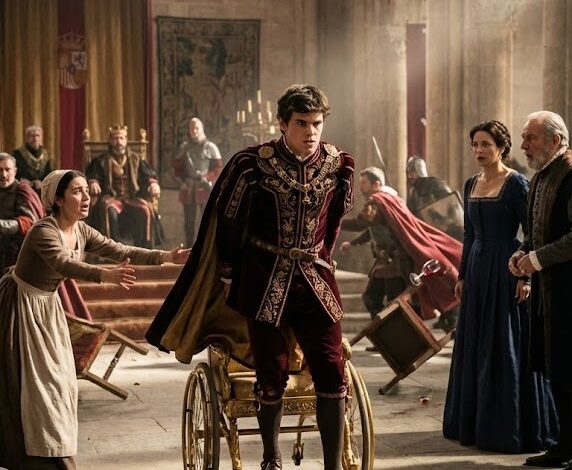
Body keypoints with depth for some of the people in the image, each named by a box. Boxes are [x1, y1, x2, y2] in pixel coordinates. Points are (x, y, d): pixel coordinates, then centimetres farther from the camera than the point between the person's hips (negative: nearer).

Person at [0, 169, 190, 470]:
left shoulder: (81, 232, -2)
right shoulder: (43, 232, -26)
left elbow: (120, 251, -8)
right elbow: (63, 264, -44)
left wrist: (167, 257, -19)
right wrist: (105, 275, -61)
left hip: (48, 307, 8)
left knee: (59, 380, 8)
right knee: (34, 383, -7)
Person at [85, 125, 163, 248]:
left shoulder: (136, 159, 18)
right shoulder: (101, 161, 15)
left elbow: (149, 175, 12)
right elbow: (91, 176, 6)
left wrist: (153, 183, -12)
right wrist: (93, 183, -19)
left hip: (133, 197, 1)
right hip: (111, 197, -1)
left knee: (146, 210, -30)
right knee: (109, 211, -37)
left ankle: (144, 251, -25)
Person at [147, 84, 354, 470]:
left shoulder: (338, 164, 1)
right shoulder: (254, 163, -9)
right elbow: (228, 221, 0)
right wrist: (228, 276, 3)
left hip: (315, 280, 3)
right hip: (265, 282, -2)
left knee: (332, 371, -4)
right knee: (272, 374, 4)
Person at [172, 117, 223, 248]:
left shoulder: (210, 147, 0)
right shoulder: (185, 147, 12)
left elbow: (218, 167, -3)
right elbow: (177, 165, 15)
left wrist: (207, 179, -16)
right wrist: (180, 180, -1)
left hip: (205, 189, -4)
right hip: (188, 189, 4)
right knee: (189, 221, 9)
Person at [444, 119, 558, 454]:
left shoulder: (516, 183, -9)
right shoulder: (471, 185, 12)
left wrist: (526, 276, -19)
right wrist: (462, 275, 14)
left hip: (506, 270, -7)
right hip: (477, 269, 7)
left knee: (507, 348, -4)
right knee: (475, 347, 10)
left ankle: (512, 427, 4)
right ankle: (476, 422, 20)